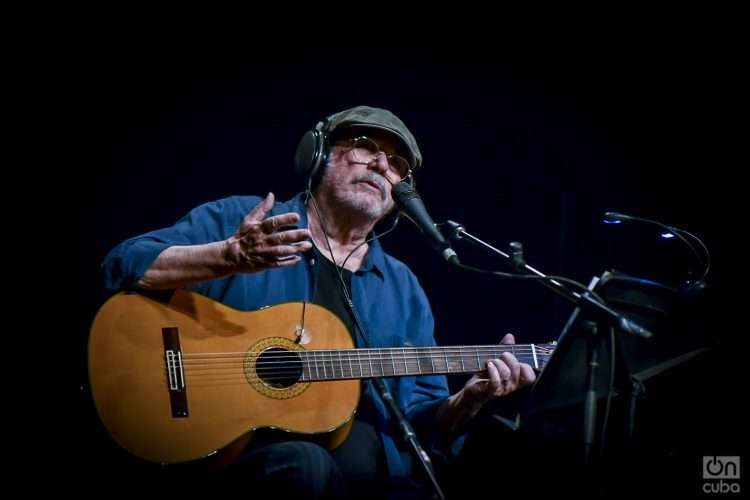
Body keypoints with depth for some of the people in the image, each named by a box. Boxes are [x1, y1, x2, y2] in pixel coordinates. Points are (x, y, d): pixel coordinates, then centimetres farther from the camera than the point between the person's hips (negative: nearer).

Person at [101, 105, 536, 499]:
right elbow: (126, 263, -9)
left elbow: (421, 420, 16)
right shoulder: (237, 219, 4)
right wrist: (229, 258, -24)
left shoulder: (403, 288, 16)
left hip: (352, 440, 4)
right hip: (236, 432, -4)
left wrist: (469, 400, -6)